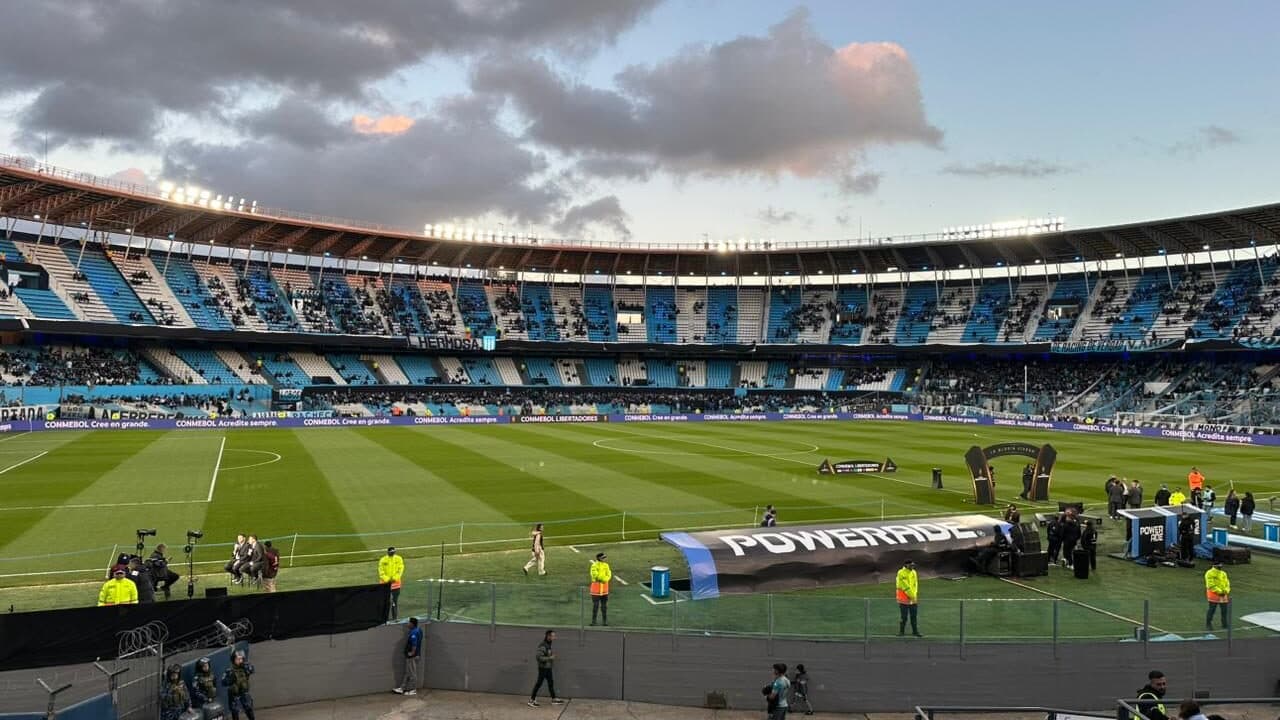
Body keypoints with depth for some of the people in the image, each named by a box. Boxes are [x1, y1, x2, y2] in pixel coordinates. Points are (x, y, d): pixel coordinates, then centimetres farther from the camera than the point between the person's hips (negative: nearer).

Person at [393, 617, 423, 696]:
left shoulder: (413, 632, -23)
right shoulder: (418, 630, 8)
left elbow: (414, 644, -29)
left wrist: (412, 652, -21)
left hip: (412, 656, -10)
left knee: (412, 673, 1)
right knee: (407, 672, 15)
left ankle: (413, 690, 10)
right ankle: (402, 688, 21)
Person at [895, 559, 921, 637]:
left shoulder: (914, 572, 9)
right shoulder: (901, 573, -13)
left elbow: (915, 584, 11)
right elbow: (905, 586, -16)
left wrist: (915, 595, -1)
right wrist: (912, 595, -15)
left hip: (913, 599, 6)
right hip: (904, 599, -6)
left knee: (913, 616, 11)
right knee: (904, 616, 0)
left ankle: (915, 631, 19)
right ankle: (901, 631, 12)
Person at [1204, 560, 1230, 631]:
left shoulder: (1223, 573, 12)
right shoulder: (1210, 573, -11)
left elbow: (1227, 583, 11)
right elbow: (1211, 585, -16)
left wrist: (1226, 591, -7)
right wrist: (1219, 591, -19)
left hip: (1223, 595, 6)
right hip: (1214, 595, -6)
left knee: (1225, 610, 8)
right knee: (1212, 610, -2)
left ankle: (1225, 625, 21)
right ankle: (1208, 625, 8)